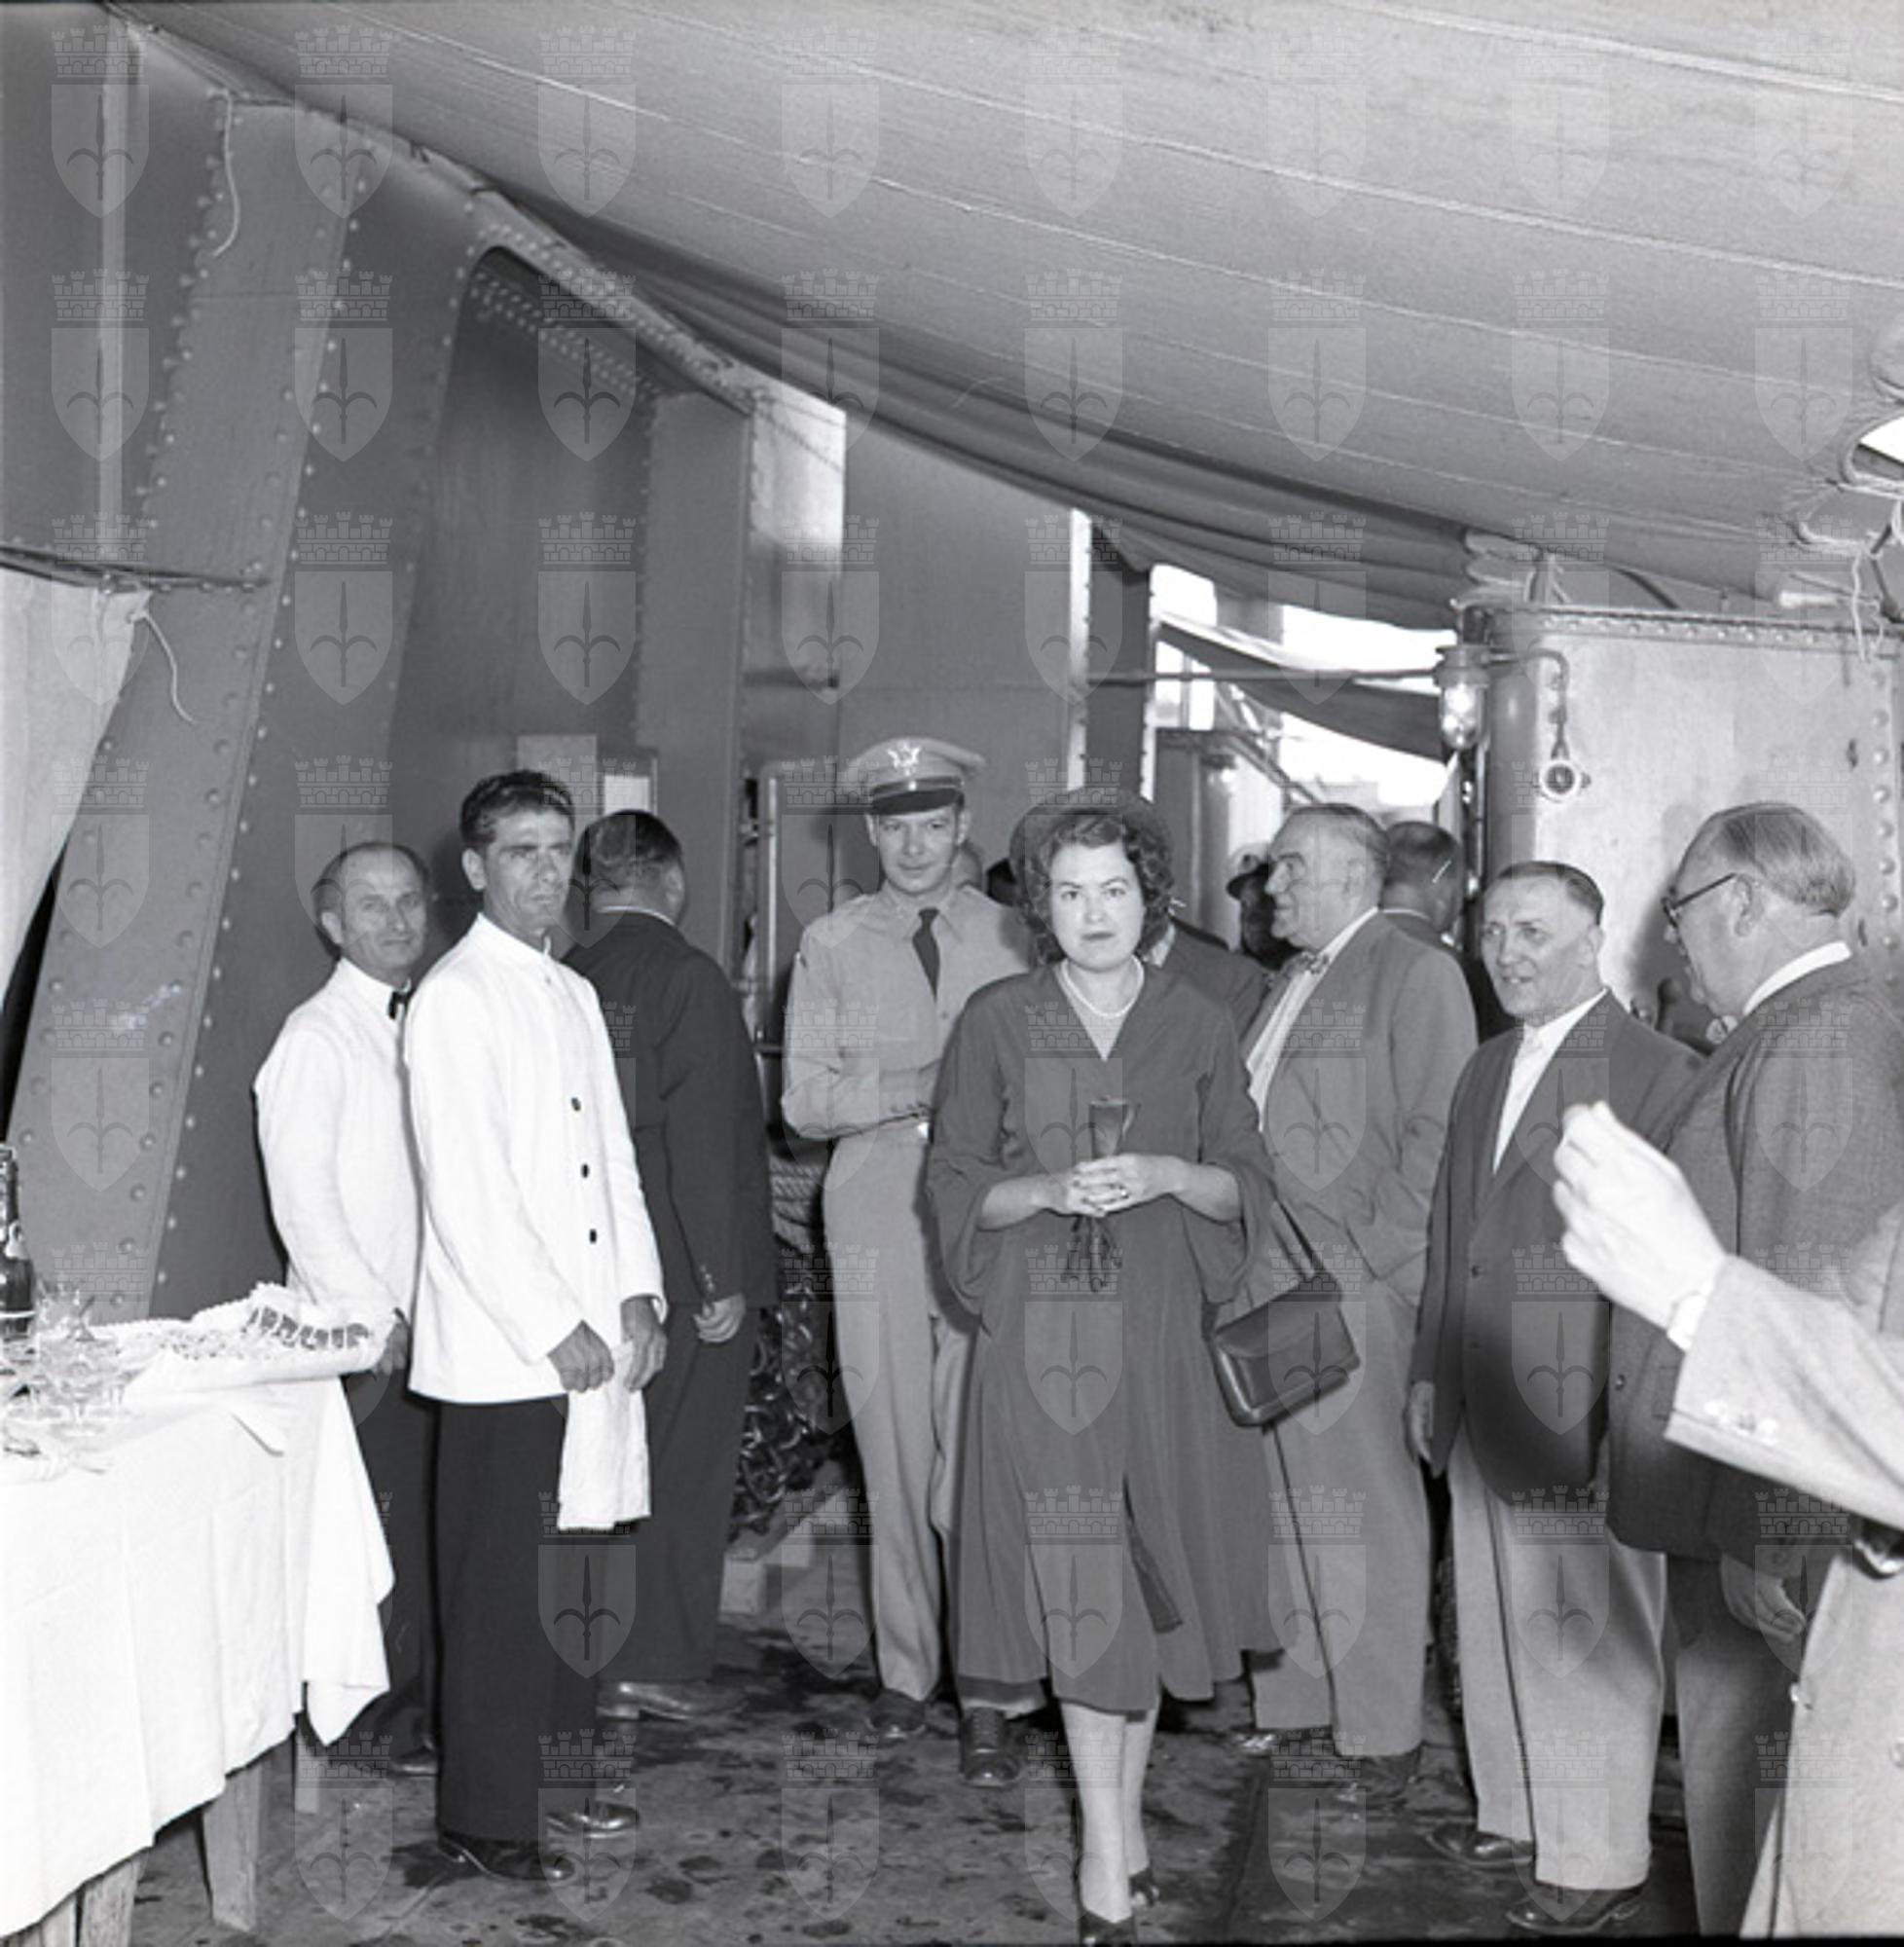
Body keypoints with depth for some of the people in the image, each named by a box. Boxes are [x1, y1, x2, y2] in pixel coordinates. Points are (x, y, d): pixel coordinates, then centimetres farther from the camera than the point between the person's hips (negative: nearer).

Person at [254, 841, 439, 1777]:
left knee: (429, 1518, 10)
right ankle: (376, 1722, 10)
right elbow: (300, 1195, -11)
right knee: (371, 1529, -2)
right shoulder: (316, 1036, -7)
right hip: (360, 1331, -6)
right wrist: (372, 1312, -14)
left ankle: (420, 1707, 21)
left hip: (431, 1318, 6)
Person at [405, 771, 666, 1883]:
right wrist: (553, 1327, -15)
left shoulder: (575, 995, 15)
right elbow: (466, 1193, -15)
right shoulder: (455, 999, -10)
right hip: (502, 1352, -7)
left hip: (592, 1341, 7)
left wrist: (638, 1293, 6)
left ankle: (555, 1776, 28)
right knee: (499, 1587, 2)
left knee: (573, 1575, 13)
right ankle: (486, 1818, 14)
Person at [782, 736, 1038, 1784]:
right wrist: (917, 1085, -11)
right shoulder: (831, 944, 9)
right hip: (876, 1214, 1)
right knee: (895, 1457, 7)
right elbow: (805, 1100, 2)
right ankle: (906, 1671, 21)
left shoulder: (1011, 940, 7)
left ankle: (991, 1697, 0)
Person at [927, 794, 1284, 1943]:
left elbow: (1249, 1187, 5)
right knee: (1076, 1584, -3)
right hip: (1044, 1333, -1)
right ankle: (1112, 1850, 4)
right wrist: (1049, 1189, -16)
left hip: (1164, 1331, 1)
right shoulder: (998, 1022, 1)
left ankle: (1122, 1811, 25)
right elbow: (955, 1187, 2)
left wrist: (1166, 1176, -14)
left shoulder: (1198, 1025, 4)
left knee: (1151, 1571, 7)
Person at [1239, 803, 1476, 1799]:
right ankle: (1292, 1696, 25)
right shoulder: (1288, 985, 19)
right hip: (1262, 1280, 8)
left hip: (1353, 1285, -7)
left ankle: (1383, 1731, 10)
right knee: (1280, 1500, 12)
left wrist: (1378, 1260, -14)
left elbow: (1437, 1133, -12)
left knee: (1366, 1508, -1)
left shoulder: (1416, 973, -6)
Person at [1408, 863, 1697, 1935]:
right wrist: (1432, 1373, 16)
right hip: (1486, 1409, 8)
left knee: (1589, 1635, 0)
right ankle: (1518, 1814, 33)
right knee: (1496, 1624, 17)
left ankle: (1601, 1862, 15)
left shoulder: (1657, 1071, -11)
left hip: (1584, 1414, -8)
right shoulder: (1486, 1069, 15)